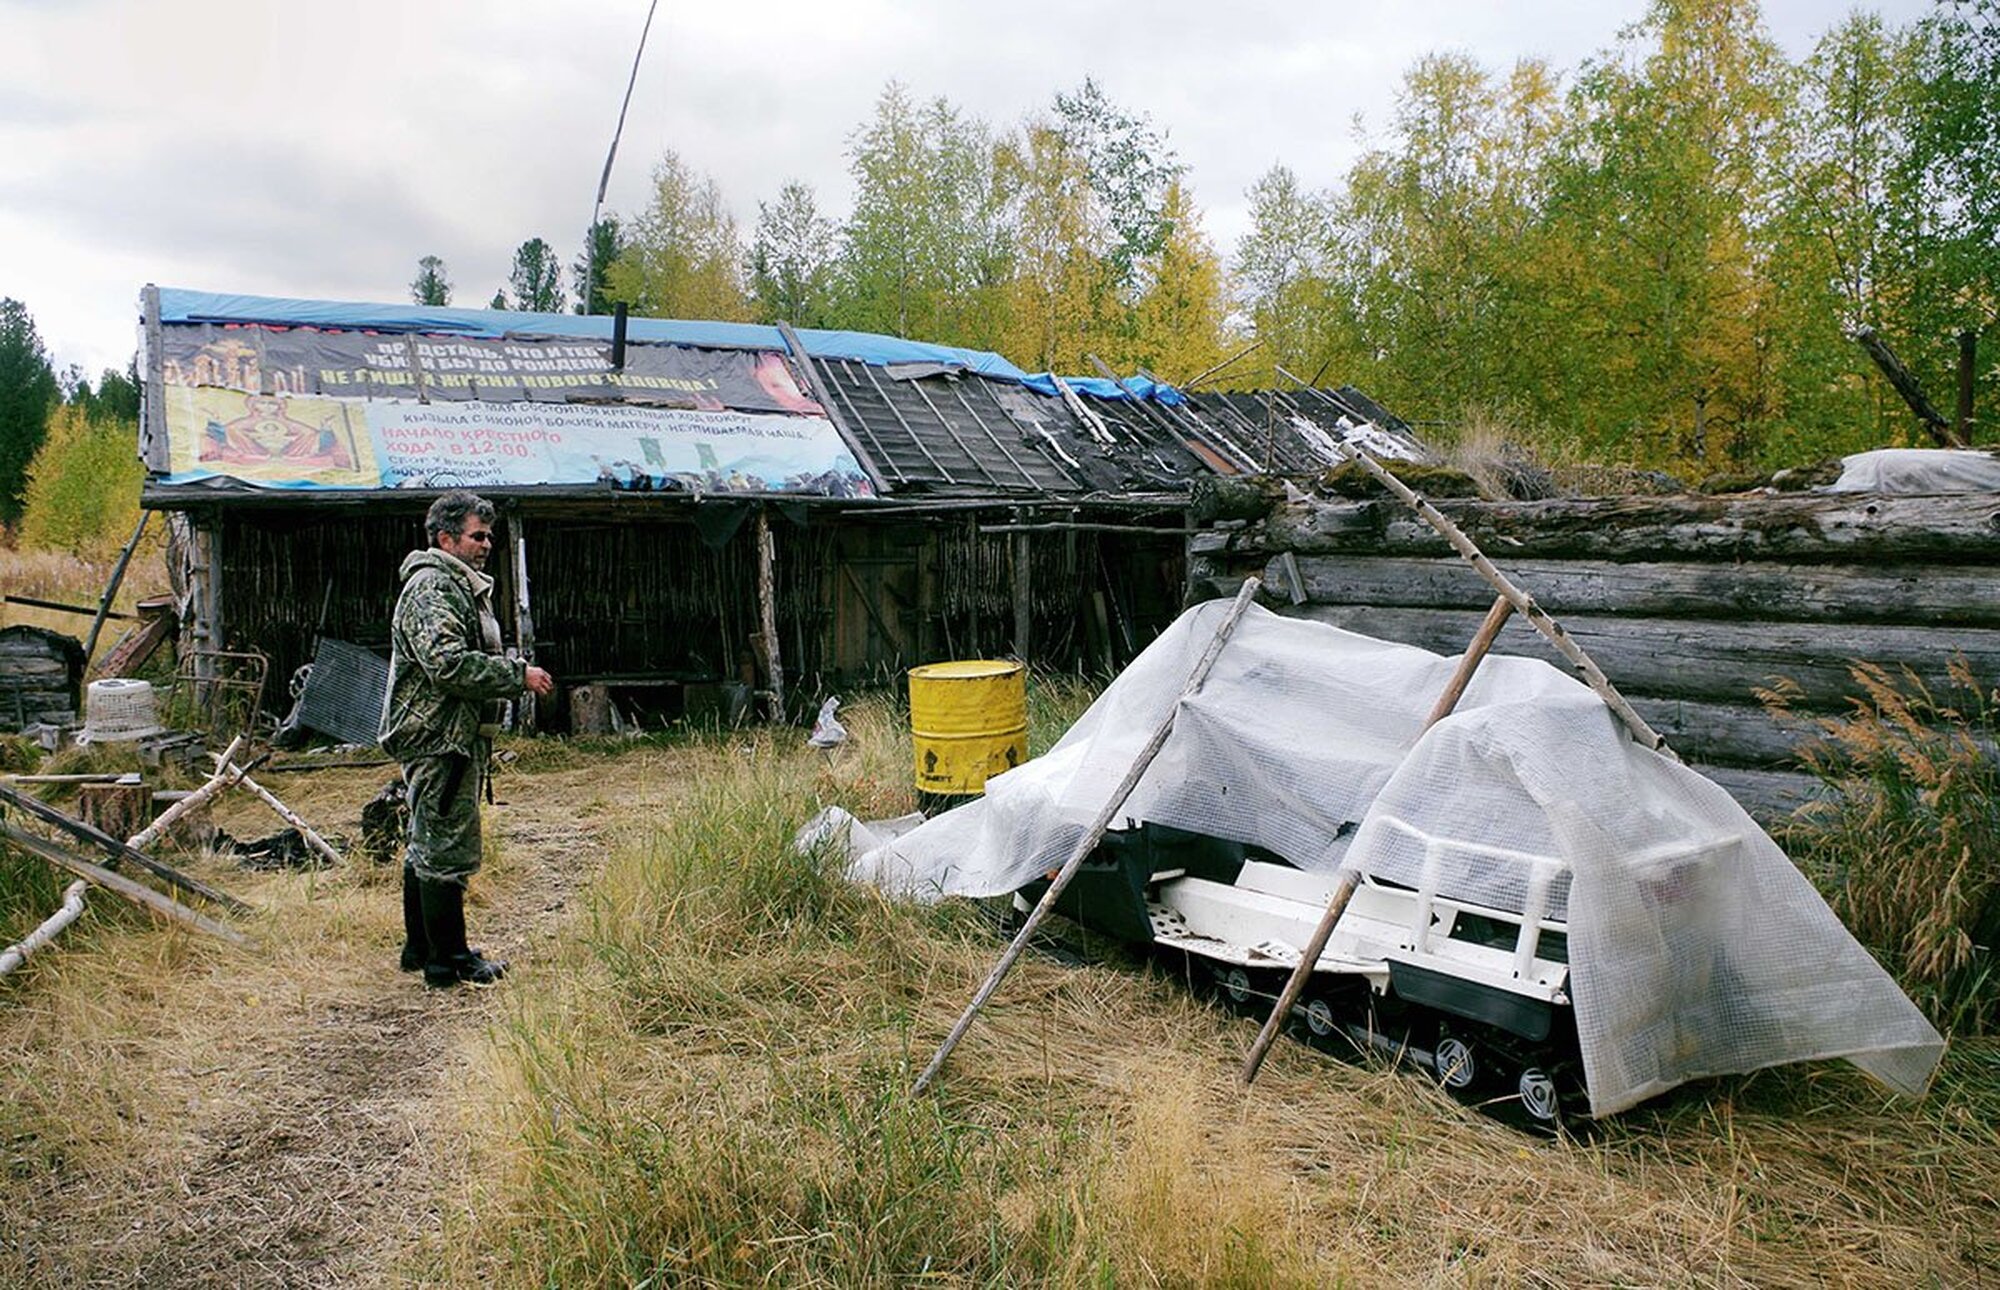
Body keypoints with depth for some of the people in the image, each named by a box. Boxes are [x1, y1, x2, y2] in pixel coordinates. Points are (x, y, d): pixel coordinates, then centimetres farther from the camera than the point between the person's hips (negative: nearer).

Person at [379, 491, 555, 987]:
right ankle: (449, 961, 1)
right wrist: (519, 675, -21)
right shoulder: (430, 589, -15)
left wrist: (516, 674, 14)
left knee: (427, 845, 17)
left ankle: (420, 948, 28)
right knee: (447, 848, -6)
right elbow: (450, 664, -27)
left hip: (452, 737, 11)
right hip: (438, 739, -11)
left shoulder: (460, 586, 20)